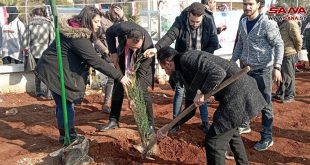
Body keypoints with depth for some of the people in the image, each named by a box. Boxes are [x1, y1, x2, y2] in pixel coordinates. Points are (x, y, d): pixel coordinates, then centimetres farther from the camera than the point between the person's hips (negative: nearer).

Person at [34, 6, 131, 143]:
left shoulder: (76, 29, 4)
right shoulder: (79, 38, -27)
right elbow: (96, 61, -28)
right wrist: (119, 76, -25)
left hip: (57, 69, 10)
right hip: (55, 71, -10)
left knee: (63, 104, 15)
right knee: (65, 105, -4)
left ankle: (66, 136, 26)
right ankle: (68, 137, 11)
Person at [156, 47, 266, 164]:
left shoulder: (187, 59, -12)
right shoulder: (185, 70, 17)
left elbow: (218, 73, -27)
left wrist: (201, 93, -17)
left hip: (237, 93, -11)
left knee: (213, 142, -3)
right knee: (231, 132, 32)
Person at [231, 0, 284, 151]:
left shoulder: (267, 24, -13)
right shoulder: (242, 23, 6)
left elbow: (279, 45, -12)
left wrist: (277, 67, -22)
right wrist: (232, 61, 17)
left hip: (262, 70, -6)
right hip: (245, 68, 6)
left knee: (265, 105, 2)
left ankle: (267, 138, 13)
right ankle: (244, 125, 38)